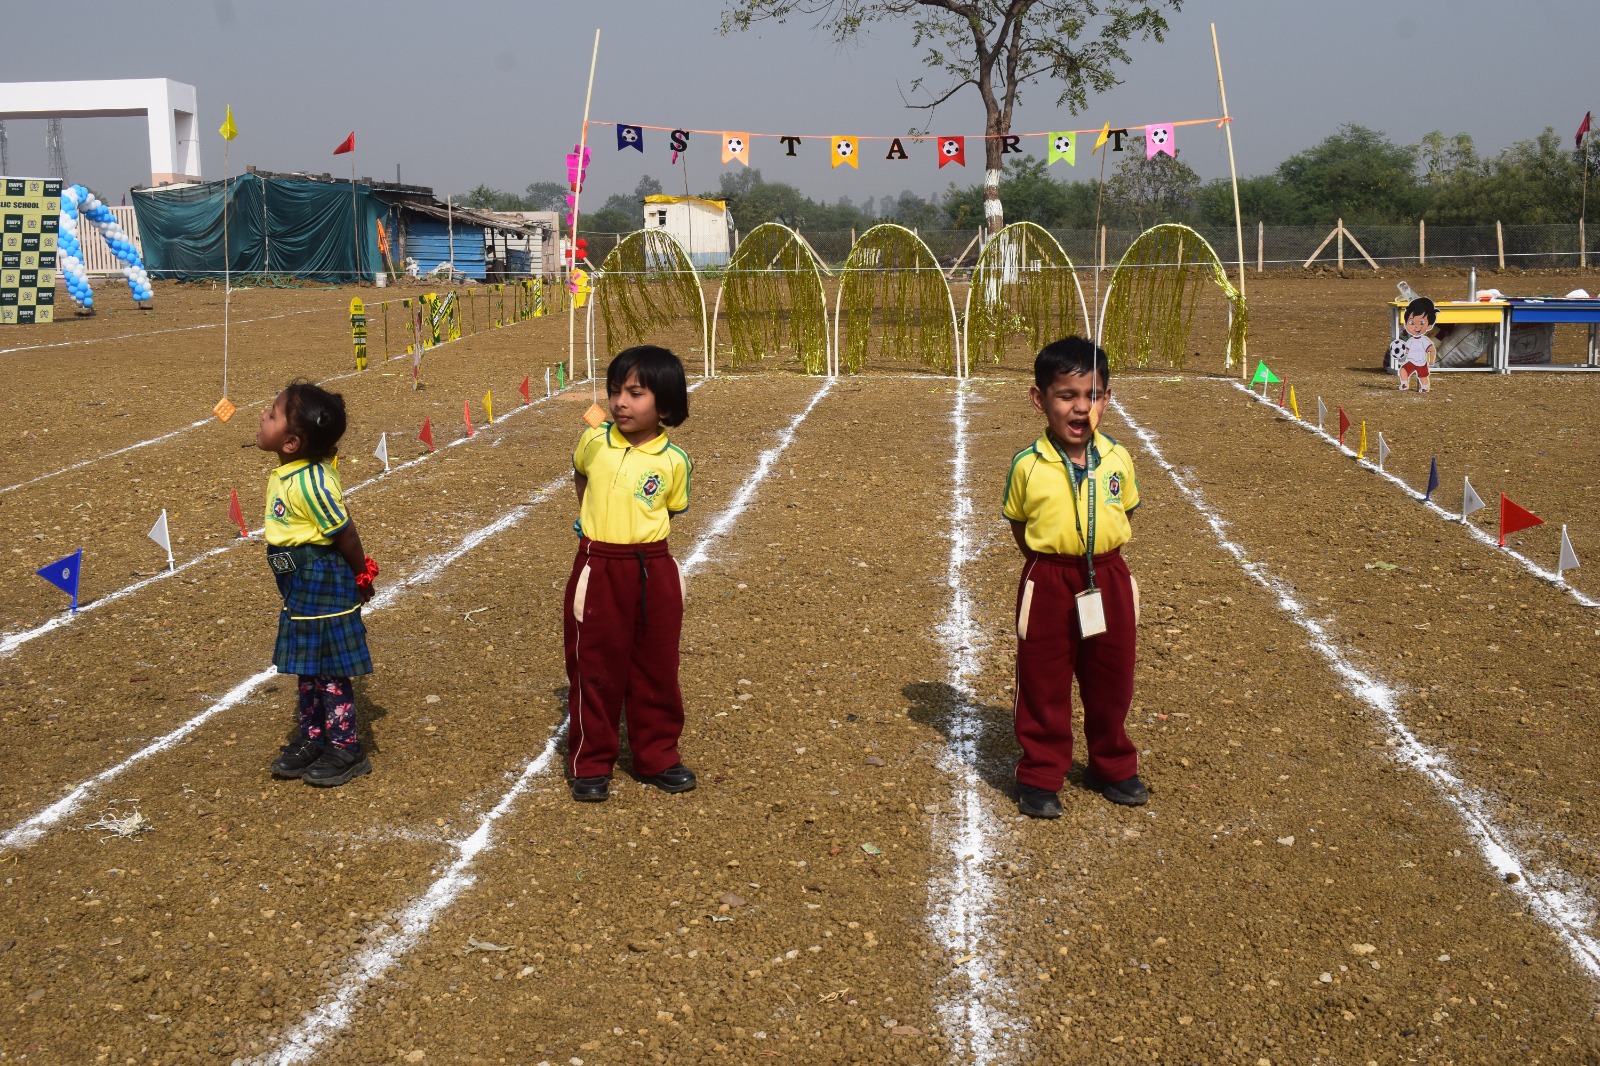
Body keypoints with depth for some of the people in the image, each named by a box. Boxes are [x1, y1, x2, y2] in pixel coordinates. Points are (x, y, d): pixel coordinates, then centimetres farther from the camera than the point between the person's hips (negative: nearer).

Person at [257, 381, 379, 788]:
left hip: (325, 587, -9)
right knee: (308, 667, 19)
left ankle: (345, 751, 15)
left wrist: (360, 579, -5)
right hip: (301, 588, 9)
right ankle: (311, 738, 33)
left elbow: (345, 534, -19)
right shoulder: (285, 474, 1)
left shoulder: (310, 483, -27)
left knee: (328, 670, 2)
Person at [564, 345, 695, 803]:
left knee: (656, 668, 12)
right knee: (595, 668, 6)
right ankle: (590, 764, 17)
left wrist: (639, 537, 1)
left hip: (654, 571, 0)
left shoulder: (674, 461, -7)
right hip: (598, 569, 0)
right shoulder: (594, 440, -4)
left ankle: (657, 755, 27)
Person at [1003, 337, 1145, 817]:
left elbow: (1125, 515, 12)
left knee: (1110, 681, 15)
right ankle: (1040, 776, 20)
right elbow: (1019, 525, 3)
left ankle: (1112, 766, 34)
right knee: (1043, 684, 6)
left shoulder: (1118, 460, -3)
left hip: (1107, 580, 3)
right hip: (1048, 582, -2)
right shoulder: (1028, 465, -10)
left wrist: (1102, 557, 2)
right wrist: (1053, 560, -3)